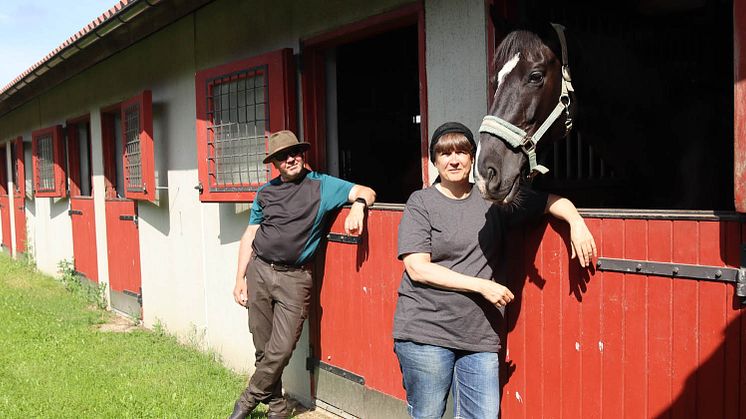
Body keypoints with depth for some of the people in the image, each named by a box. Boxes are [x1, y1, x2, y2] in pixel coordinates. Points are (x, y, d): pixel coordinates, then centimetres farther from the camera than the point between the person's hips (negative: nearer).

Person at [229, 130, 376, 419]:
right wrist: (239, 279, 8)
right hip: (259, 271, 3)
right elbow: (249, 237, 14)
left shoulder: (322, 185, 3)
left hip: (294, 279, -3)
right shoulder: (265, 192, 12)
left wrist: (357, 206, -27)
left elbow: (366, 192, -4)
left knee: (280, 351, -6)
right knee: (263, 349, 7)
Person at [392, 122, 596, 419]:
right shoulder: (421, 202, 0)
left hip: (480, 337, 3)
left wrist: (576, 222, -7)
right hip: (426, 332, -3)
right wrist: (483, 286, -12)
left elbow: (549, 201, 15)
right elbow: (417, 268, -9)